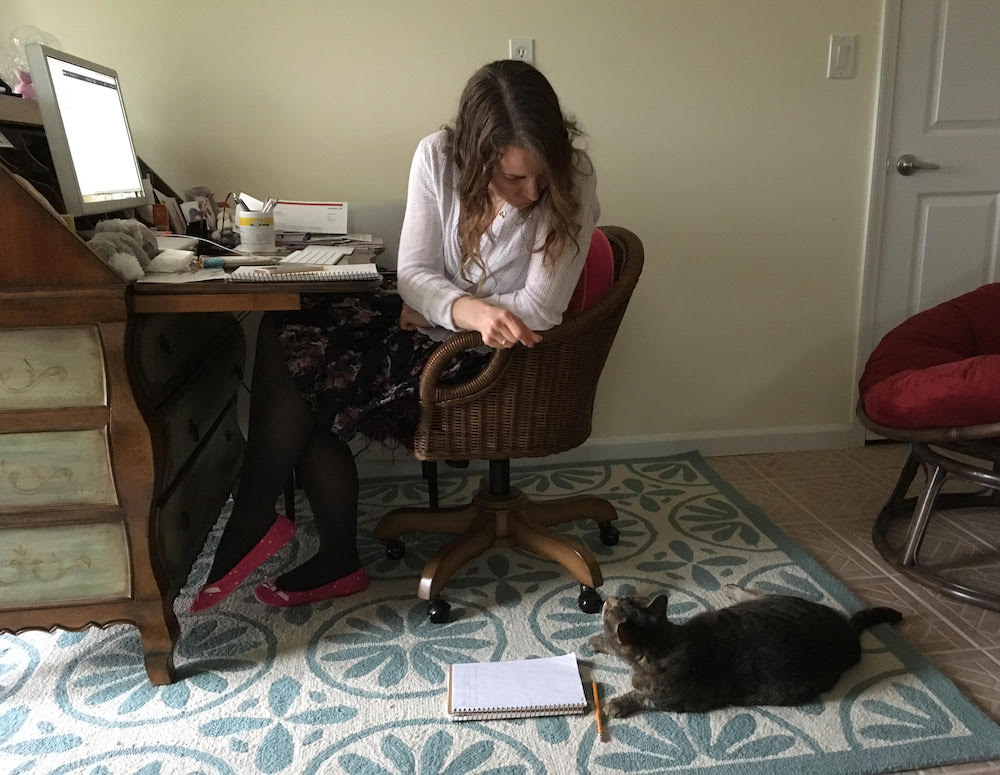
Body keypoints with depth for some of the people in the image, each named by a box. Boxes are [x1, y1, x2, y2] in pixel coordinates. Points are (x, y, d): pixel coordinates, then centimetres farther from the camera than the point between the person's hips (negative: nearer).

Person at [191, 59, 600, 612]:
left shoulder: (573, 179, -19)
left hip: (492, 357, -6)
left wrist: (433, 307, -14)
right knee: (282, 330, -12)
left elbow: (541, 308, -18)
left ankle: (249, 527, 7)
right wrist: (469, 310, -31)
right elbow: (414, 273, -9)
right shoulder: (438, 157, -10)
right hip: (427, 323, 6)